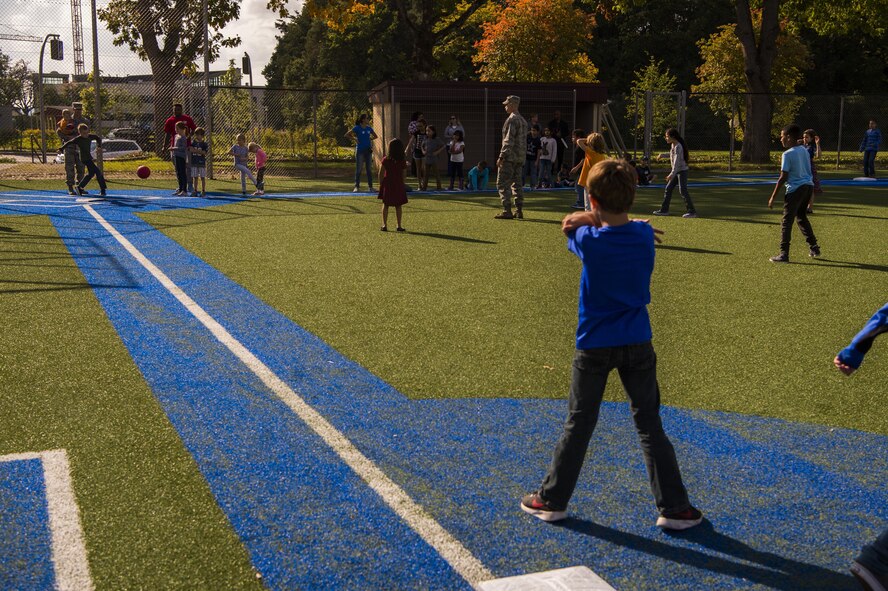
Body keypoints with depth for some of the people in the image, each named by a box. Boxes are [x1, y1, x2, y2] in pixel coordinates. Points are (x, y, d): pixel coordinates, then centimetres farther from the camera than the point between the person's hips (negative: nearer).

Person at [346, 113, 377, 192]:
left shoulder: (369, 128, 8)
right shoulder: (357, 128, -5)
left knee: (368, 168, 6)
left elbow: (375, 136, 24)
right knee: (358, 169, -1)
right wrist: (354, 139, -9)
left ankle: (370, 186, 10)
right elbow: (347, 134, -3)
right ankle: (357, 186, 4)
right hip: (360, 150, -4)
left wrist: (370, 139, 7)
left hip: (368, 150, 4)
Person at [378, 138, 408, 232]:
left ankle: (384, 225, 8)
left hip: (387, 185, 0)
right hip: (398, 186, 1)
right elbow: (403, 175, -2)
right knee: (398, 206, 10)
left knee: (385, 205, 11)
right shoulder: (403, 162, -8)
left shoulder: (385, 160, -10)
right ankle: (399, 226, 10)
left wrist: (381, 184, 6)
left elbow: (381, 174, -7)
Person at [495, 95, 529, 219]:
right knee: (517, 183, 12)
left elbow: (509, 140, -20)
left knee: (502, 183, -7)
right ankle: (519, 210, 12)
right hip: (520, 157, 9)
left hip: (510, 157, -9)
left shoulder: (512, 119, -13)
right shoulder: (523, 120, 17)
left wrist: (502, 156, -20)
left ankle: (507, 211, -12)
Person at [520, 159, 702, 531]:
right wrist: (595, 219, -4)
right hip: (638, 344, 2)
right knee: (650, 426, 10)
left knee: (578, 426, 11)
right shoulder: (645, 235, -7)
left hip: (594, 346, -2)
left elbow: (571, 226, 5)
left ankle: (552, 499, 24)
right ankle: (673, 507, 14)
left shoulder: (589, 241, -16)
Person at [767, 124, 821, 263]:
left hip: (795, 189, -8)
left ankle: (784, 254, -7)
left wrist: (773, 197, -11)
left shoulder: (787, 154, -11)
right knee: (802, 217, 24)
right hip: (808, 185, 8)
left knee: (787, 221, -4)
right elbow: (807, 169, 18)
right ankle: (814, 247, 26)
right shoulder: (804, 150, 11)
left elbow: (783, 177, -14)